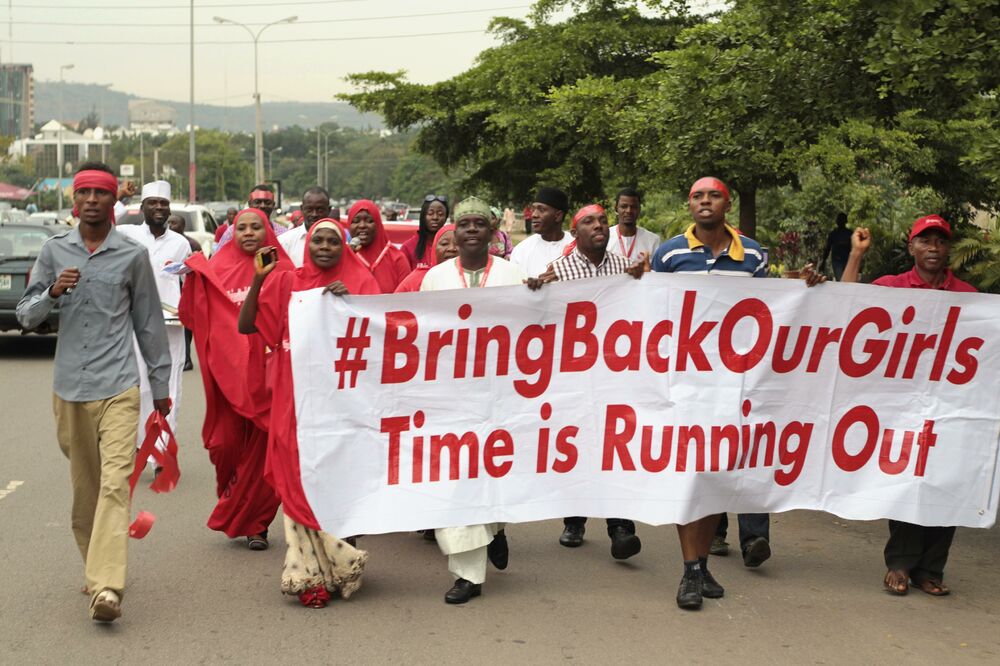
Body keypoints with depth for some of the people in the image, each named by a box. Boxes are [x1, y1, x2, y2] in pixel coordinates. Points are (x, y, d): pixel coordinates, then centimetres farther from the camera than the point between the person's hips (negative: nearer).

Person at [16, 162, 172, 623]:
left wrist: (161, 383, 13)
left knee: (115, 484, -15)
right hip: (69, 389, 3)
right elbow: (26, 315, 9)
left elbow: (148, 322, 10)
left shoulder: (132, 256, 3)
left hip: (118, 388, -3)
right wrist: (53, 292, -12)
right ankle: (97, 567, 27)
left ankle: (105, 587, -23)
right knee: (84, 487, 11)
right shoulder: (54, 251, 8)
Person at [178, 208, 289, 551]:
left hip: (267, 372, -1)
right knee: (225, 443, 1)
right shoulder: (218, 269, 6)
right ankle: (232, 500, 30)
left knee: (262, 450, 2)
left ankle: (256, 523, 16)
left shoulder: (282, 271, 3)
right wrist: (194, 277, -9)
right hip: (228, 370, 1)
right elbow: (191, 317, 3)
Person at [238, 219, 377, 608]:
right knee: (301, 482, 0)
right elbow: (246, 326, 2)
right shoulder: (287, 283, 6)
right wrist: (258, 280, -9)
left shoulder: (360, 282, 2)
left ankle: (318, 572, 14)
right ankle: (311, 574, 8)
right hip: (296, 399, 1)